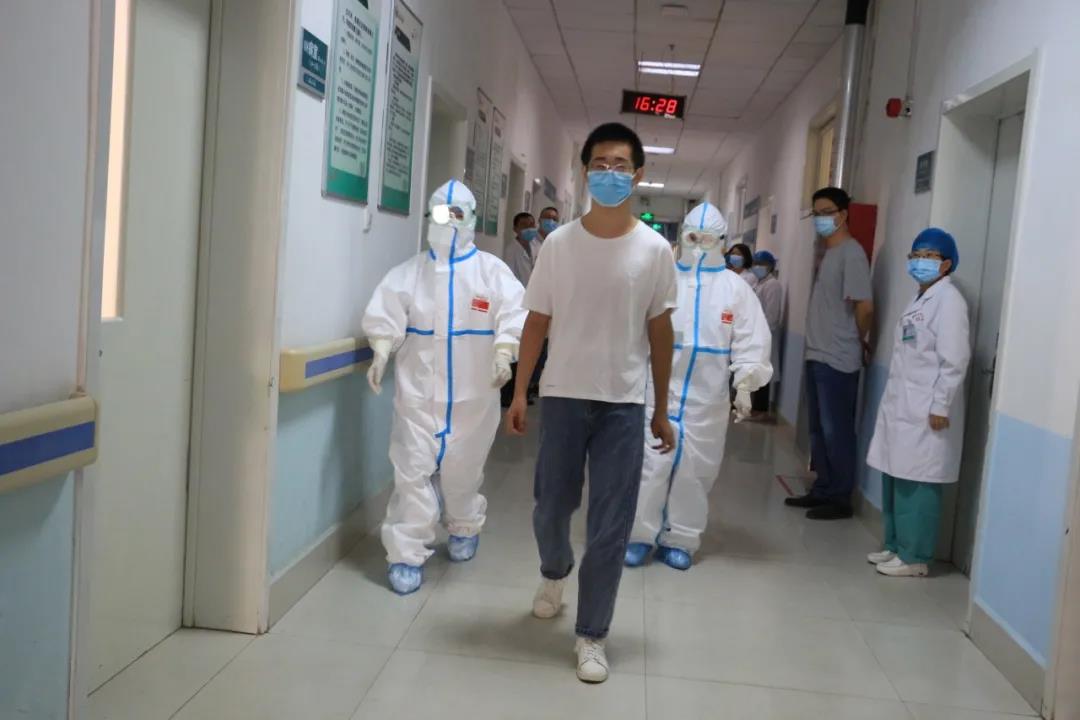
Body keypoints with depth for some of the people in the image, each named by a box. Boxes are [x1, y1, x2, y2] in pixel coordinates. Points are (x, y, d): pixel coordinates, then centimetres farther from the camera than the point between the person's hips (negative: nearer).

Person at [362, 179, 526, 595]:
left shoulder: (492, 271, -2)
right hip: (417, 391, 1)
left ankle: (464, 530, 40)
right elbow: (385, 316, -1)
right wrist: (380, 354, -16)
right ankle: (406, 555, 7)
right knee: (413, 471, -3)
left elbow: (513, 316, -11)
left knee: (463, 471, 12)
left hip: (472, 393, -1)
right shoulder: (409, 272, 5)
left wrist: (503, 353, -27)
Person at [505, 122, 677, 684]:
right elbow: (537, 323, 3)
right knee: (551, 508, 14)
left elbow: (660, 332, 3)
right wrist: (519, 394, 0)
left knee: (610, 528, 2)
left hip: (623, 404, -1)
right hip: (561, 397, 1)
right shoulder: (558, 243, -1)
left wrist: (662, 410, 5)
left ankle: (592, 636, 18)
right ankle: (553, 573, 47)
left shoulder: (653, 249, -2)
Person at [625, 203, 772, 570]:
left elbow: (751, 339, 0)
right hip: (659, 390, -1)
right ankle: (639, 535, 14)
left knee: (694, 470, 8)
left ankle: (678, 540, 23)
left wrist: (745, 384, -8)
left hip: (707, 397, 2)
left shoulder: (735, 287, 2)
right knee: (650, 463, -2)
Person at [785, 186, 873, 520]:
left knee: (837, 431, -1)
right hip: (817, 356, 9)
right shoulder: (828, 252, 15)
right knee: (818, 429, 14)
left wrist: (859, 341, -3)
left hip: (838, 360, -9)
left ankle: (840, 498, 8)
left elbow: (865, 306, -19)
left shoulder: (851, 253, -13)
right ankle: (823, 489, 24)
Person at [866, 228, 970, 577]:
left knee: (916, 485, -3)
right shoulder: (921, 299, 17)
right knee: (895, 480, 13)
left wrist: (940, 406, -18)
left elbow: (954, 360, -16)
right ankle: (895, 546, 24)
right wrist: (894, 401, 17)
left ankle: (914, 557, 6)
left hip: (926, 414, -9)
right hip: (901, 407, 9)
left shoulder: (948, 300, -11)